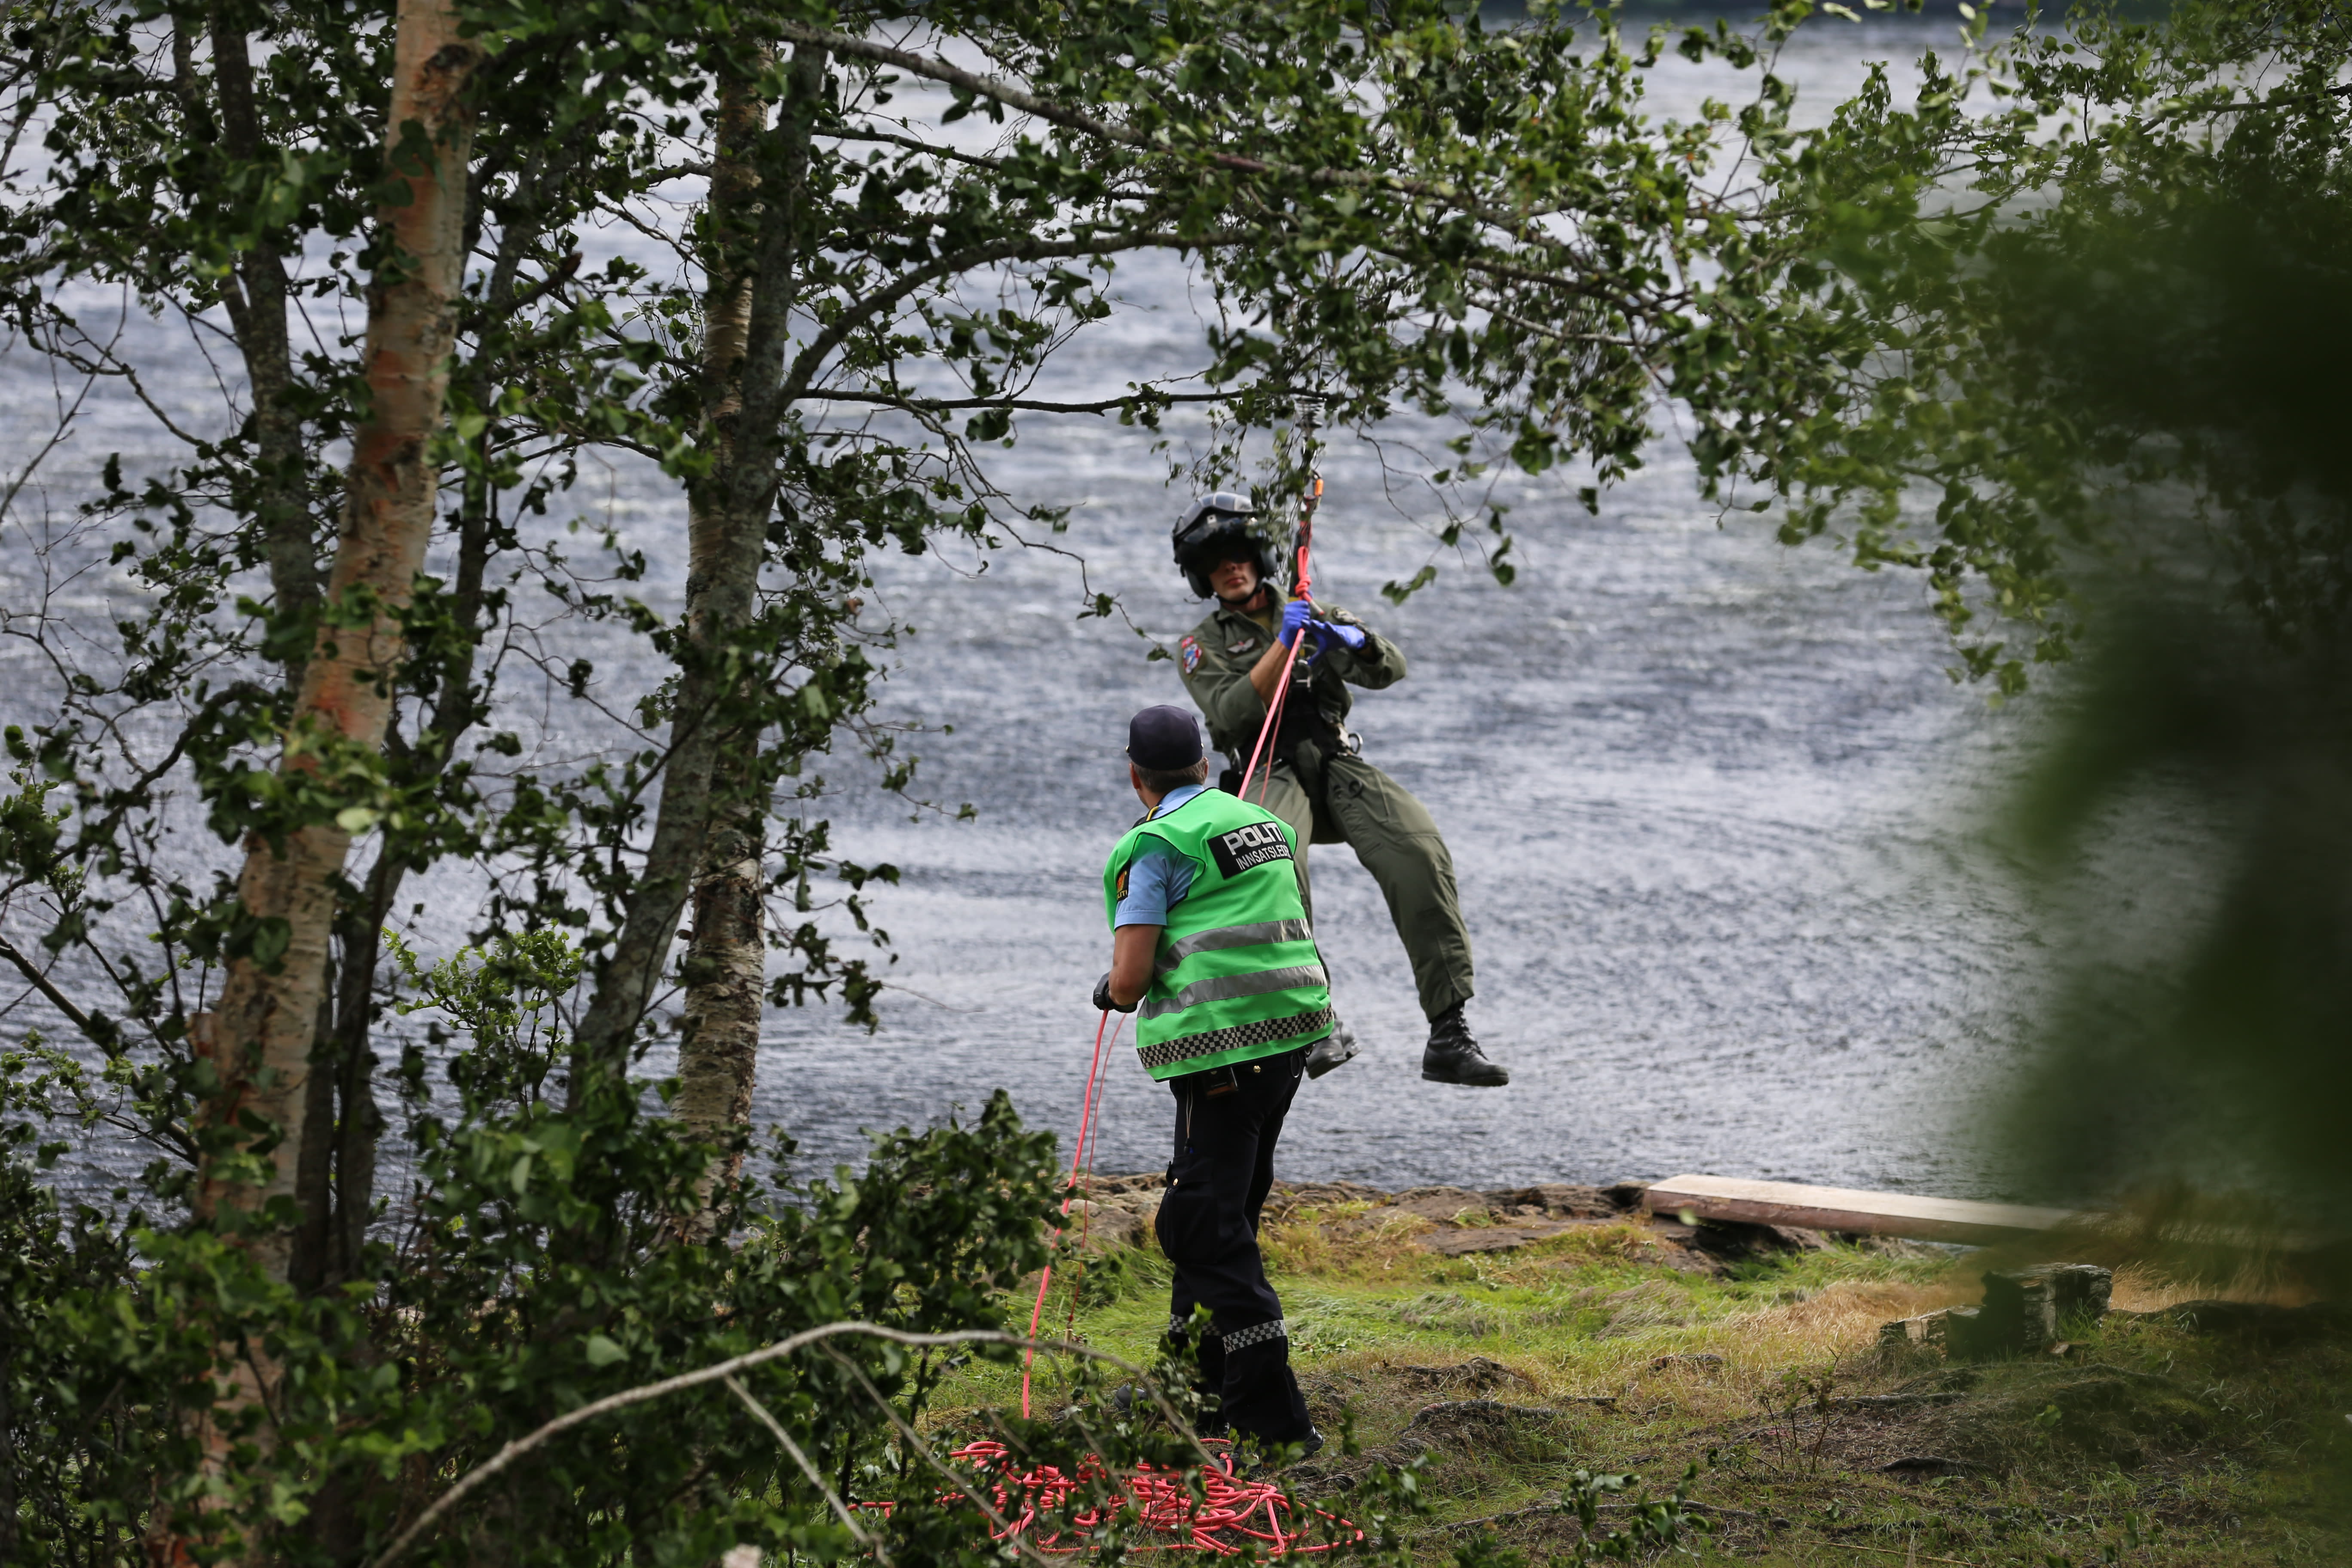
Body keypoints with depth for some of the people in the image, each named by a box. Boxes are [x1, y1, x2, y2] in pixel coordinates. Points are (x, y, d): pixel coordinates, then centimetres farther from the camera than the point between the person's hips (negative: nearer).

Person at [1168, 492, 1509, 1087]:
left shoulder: (1312, 614, 24)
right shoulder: (1201, 647, 16)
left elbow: (1391, 669, 11)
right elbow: (1233, 714, -3)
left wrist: (1357, 642, -11)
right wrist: (1282, 648, -11)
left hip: (1342, 768, 2)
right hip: (1272, 775, -2)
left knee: (1420, 851, -25)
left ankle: (1449, 1035, -27)